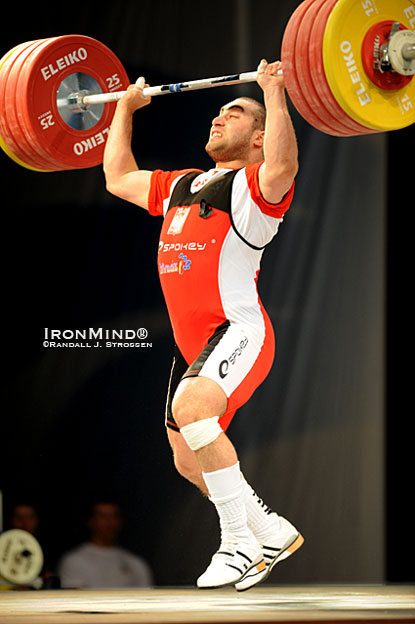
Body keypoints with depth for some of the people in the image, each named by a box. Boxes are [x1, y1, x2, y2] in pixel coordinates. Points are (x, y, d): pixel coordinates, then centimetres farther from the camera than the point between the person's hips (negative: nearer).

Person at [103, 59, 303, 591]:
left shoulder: (254, 184, -3)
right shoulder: (181, 186, 22)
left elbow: (281, 167, -28)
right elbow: (119, 178, 34)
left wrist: (273, 93, -26)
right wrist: (125, 108, 37)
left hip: (238, 331, -9)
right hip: (190, 342, 9)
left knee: (192, 408, -34)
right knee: (190, 461, 13)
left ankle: (241, 542, -24)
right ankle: (272, 533, 32)